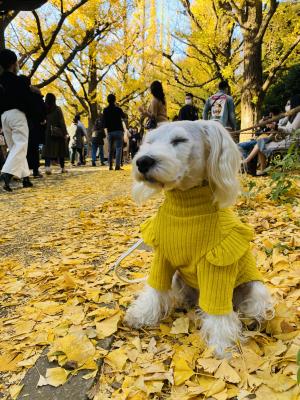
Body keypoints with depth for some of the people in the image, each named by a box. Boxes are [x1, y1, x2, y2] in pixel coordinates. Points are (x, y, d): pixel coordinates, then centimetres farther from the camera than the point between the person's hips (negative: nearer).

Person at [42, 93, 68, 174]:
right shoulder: (57, 109, -5)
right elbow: (62, 122, -8)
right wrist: (65, 133, -7)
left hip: (47, 133, 2)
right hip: (58, 133, -2)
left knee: (48, 150, -1)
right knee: (61, 150, 8)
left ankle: (47, 167, -21)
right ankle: (62, 168, 15)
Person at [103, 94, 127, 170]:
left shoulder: (105, 110, 5)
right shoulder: (118, 109, -4)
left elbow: (104, 122, 3)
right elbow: (124, 117, 12)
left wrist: (106, 131, 8)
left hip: (110, 132, 4)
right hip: (118, 131, -3)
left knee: (110, 149, 11)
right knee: (118, 148, -6)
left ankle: (110, 166, 9)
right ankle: (117, 165, -16)